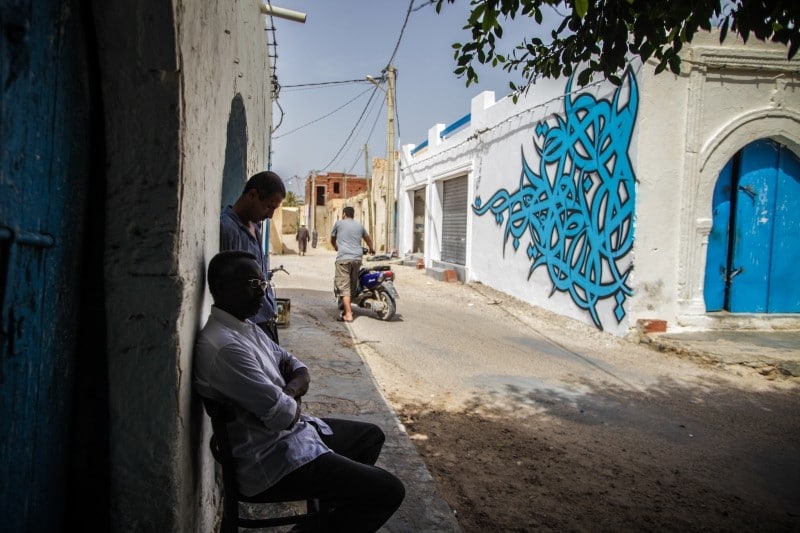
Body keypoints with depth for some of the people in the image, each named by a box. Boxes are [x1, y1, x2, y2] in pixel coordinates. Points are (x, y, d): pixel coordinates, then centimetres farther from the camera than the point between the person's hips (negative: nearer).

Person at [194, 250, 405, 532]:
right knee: (388, 490, -11)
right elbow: (283, 415, -27)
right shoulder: (225, 347, -28)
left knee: (371, 435, 23)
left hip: (294, 431, 10)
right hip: (271, 458, -10)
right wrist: (293, 402, -4)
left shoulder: (246, 327, 6)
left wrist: (287, 392, -11)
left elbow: (299, 370, 12)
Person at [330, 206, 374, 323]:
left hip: (343, 258, -4)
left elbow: (332, 239, 24)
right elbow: (368, 239, 37)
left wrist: (336, 247, 47)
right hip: (358, 258, 4)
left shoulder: (339, 223, 10)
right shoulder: (359, 225, 20)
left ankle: (348, 315, -13)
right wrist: (371, 249, 58)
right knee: (352, 285, 15)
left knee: (344, 286, -6)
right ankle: (348, 308, 23)